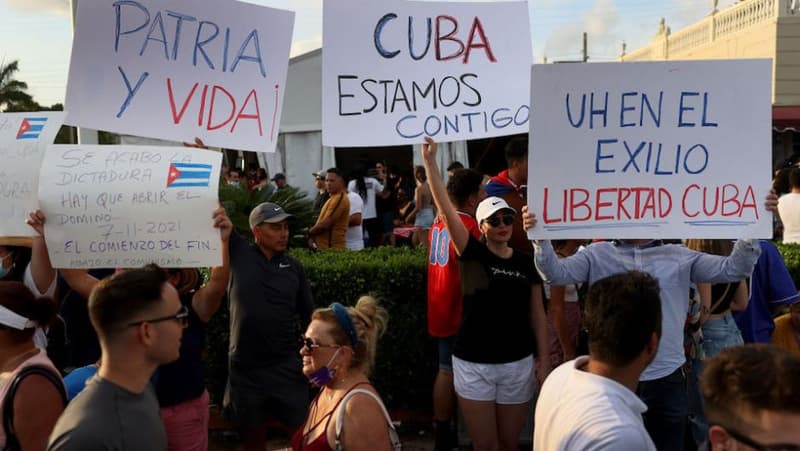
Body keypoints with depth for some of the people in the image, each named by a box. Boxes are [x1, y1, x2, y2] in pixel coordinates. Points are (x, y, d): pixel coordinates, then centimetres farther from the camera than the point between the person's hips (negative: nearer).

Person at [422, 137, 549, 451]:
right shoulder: (473, 254, -6)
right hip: (473, 364, -2)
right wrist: (430, 160, -20)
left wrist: (545, 361, 2)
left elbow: (537, 315, 6)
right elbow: (445, 208, -15)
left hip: (518, 364, 2)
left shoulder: (526, 262, 2)